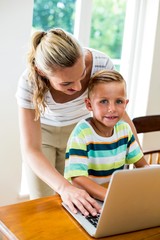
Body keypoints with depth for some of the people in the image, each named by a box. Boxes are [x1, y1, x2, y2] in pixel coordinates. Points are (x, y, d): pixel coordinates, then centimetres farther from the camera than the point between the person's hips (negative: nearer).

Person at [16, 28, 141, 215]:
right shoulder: (29, 82, -35)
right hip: (42, 131, -1)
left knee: (69, 202, 4)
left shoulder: (101, 64, -31)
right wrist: (64, 188, -50)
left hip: (79, 130, 2)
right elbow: (31, 150, -34)